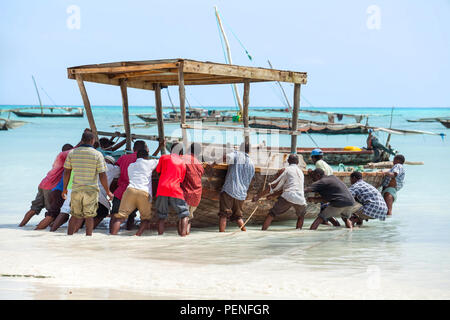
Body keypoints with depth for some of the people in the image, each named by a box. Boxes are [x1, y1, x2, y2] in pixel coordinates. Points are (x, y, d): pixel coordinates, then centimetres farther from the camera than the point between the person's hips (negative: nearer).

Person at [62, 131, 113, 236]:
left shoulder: (72, 153, 2)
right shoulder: (97, 154, -7)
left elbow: (66, 172, 6)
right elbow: (102, 176, -9)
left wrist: (64, 188, 17)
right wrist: (108, 192, 1)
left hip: (76, 189, 3)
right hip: (91, 189, -3)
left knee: (75, 215, 14)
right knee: (89, 216, 7)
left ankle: (69, 235, 6)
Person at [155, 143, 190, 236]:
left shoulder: (163, 157, 11)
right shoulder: (182, 163, 13)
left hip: (162, 189, 1)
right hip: (175, 190, -1)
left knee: (161, 215, 12)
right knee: (184, 213, 9)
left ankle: (160, 235, -1)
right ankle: (183, 233, -8)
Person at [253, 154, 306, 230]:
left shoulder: (287, 170, 9)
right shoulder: (300, 172, 27)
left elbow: (273, 185, 4)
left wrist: (258, 196, 6)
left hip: (288, 197, -4)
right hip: (300, 199, 4)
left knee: (271, 214, 2)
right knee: (301, 215, 32)